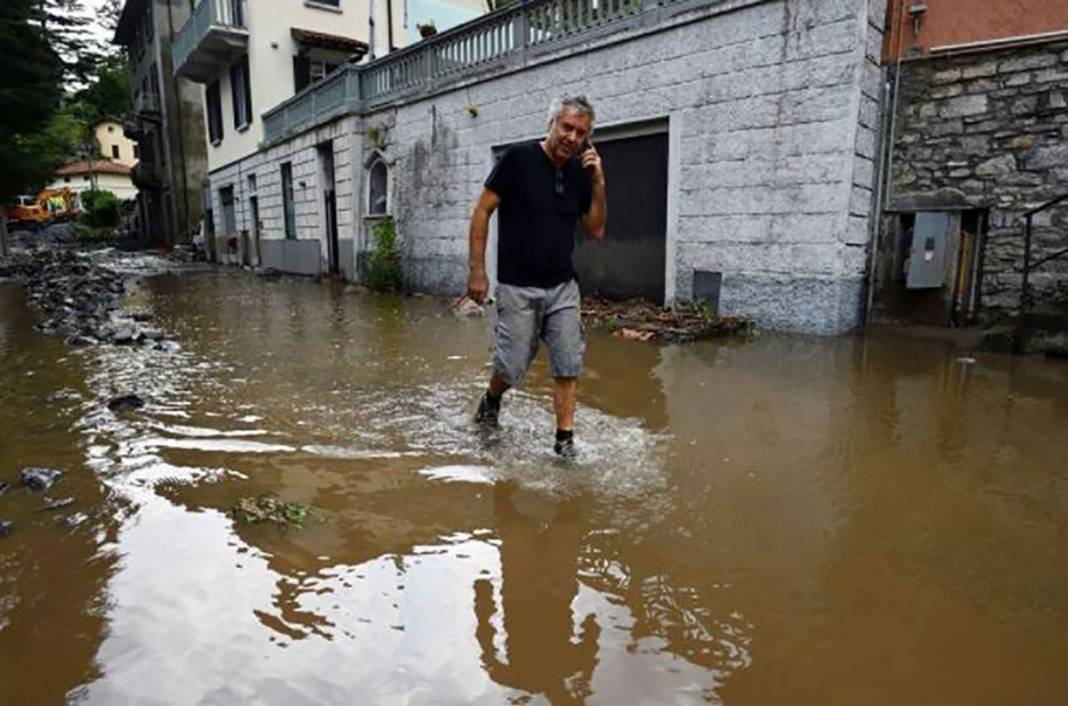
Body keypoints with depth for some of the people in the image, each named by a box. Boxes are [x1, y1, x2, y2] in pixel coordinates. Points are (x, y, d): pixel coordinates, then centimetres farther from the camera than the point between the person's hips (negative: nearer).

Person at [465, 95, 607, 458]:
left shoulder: (580, 173, 5)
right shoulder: (518, 159, -8)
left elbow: (596, 230, 6)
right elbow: (481, 212, -6)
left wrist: (598, 182, -6)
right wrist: (477, 271, -11)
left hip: (563, 288, 4)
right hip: (518, 287, -4)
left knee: (569, 366, 0)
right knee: (512, 369, 3)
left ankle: (565, 440, 12)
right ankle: (491, 401, 35)